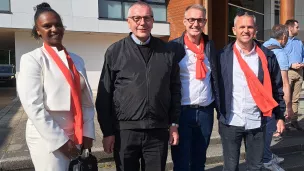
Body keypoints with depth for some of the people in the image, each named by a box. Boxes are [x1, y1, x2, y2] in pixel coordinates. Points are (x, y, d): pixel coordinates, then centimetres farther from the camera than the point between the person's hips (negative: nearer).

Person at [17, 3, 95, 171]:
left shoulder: (76, 60, 8)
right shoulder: (32, 59, -8)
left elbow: (86, 100, 8)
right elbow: (33, 106, -15)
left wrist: (87, 133, 0)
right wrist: (60, 140, -15)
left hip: (75, 136, 5)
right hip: (47, 138, -5)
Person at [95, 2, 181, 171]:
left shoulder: (167, 51, 5)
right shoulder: (115, 52, -1)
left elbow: (175, 89, 9)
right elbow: (104, 95, -1)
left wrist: (174, 124, 6)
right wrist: (107, 131, -2)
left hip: (158, 131, 2)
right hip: (125, 130, -1)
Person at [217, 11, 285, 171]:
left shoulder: (267, 56, 1)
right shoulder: (223, 55, -4)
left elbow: (276, 88, 5)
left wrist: (280, 116, 5)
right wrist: (219, 114, -5)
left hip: (257, 122, 2)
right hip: (230, 122, -1)